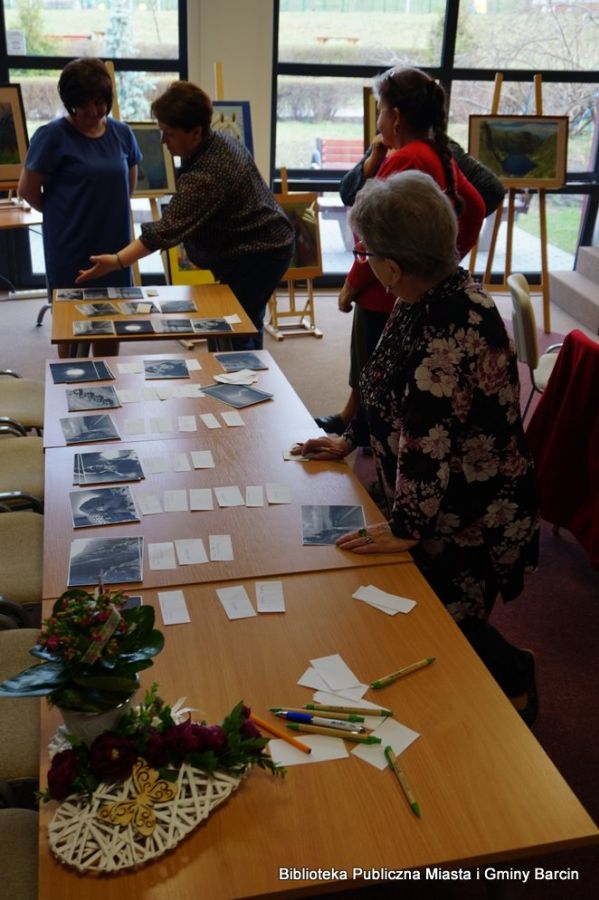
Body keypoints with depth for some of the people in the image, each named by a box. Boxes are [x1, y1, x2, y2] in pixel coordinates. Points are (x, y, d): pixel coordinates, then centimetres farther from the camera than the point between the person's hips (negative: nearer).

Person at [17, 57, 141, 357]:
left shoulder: (121, 133, 5)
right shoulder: (53, 136, -10)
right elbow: (27, 189, -4)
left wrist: (110, 211, 13)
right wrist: (61, 213, 8)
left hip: (114, 244, 5)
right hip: (71, 250, -4)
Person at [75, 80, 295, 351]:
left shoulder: (206, 176, -30)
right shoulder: (222, 141, 2)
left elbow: (168, 229, -35)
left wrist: (117, 261, -37)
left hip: (255, 256, -11)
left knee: (234, 338, -7)